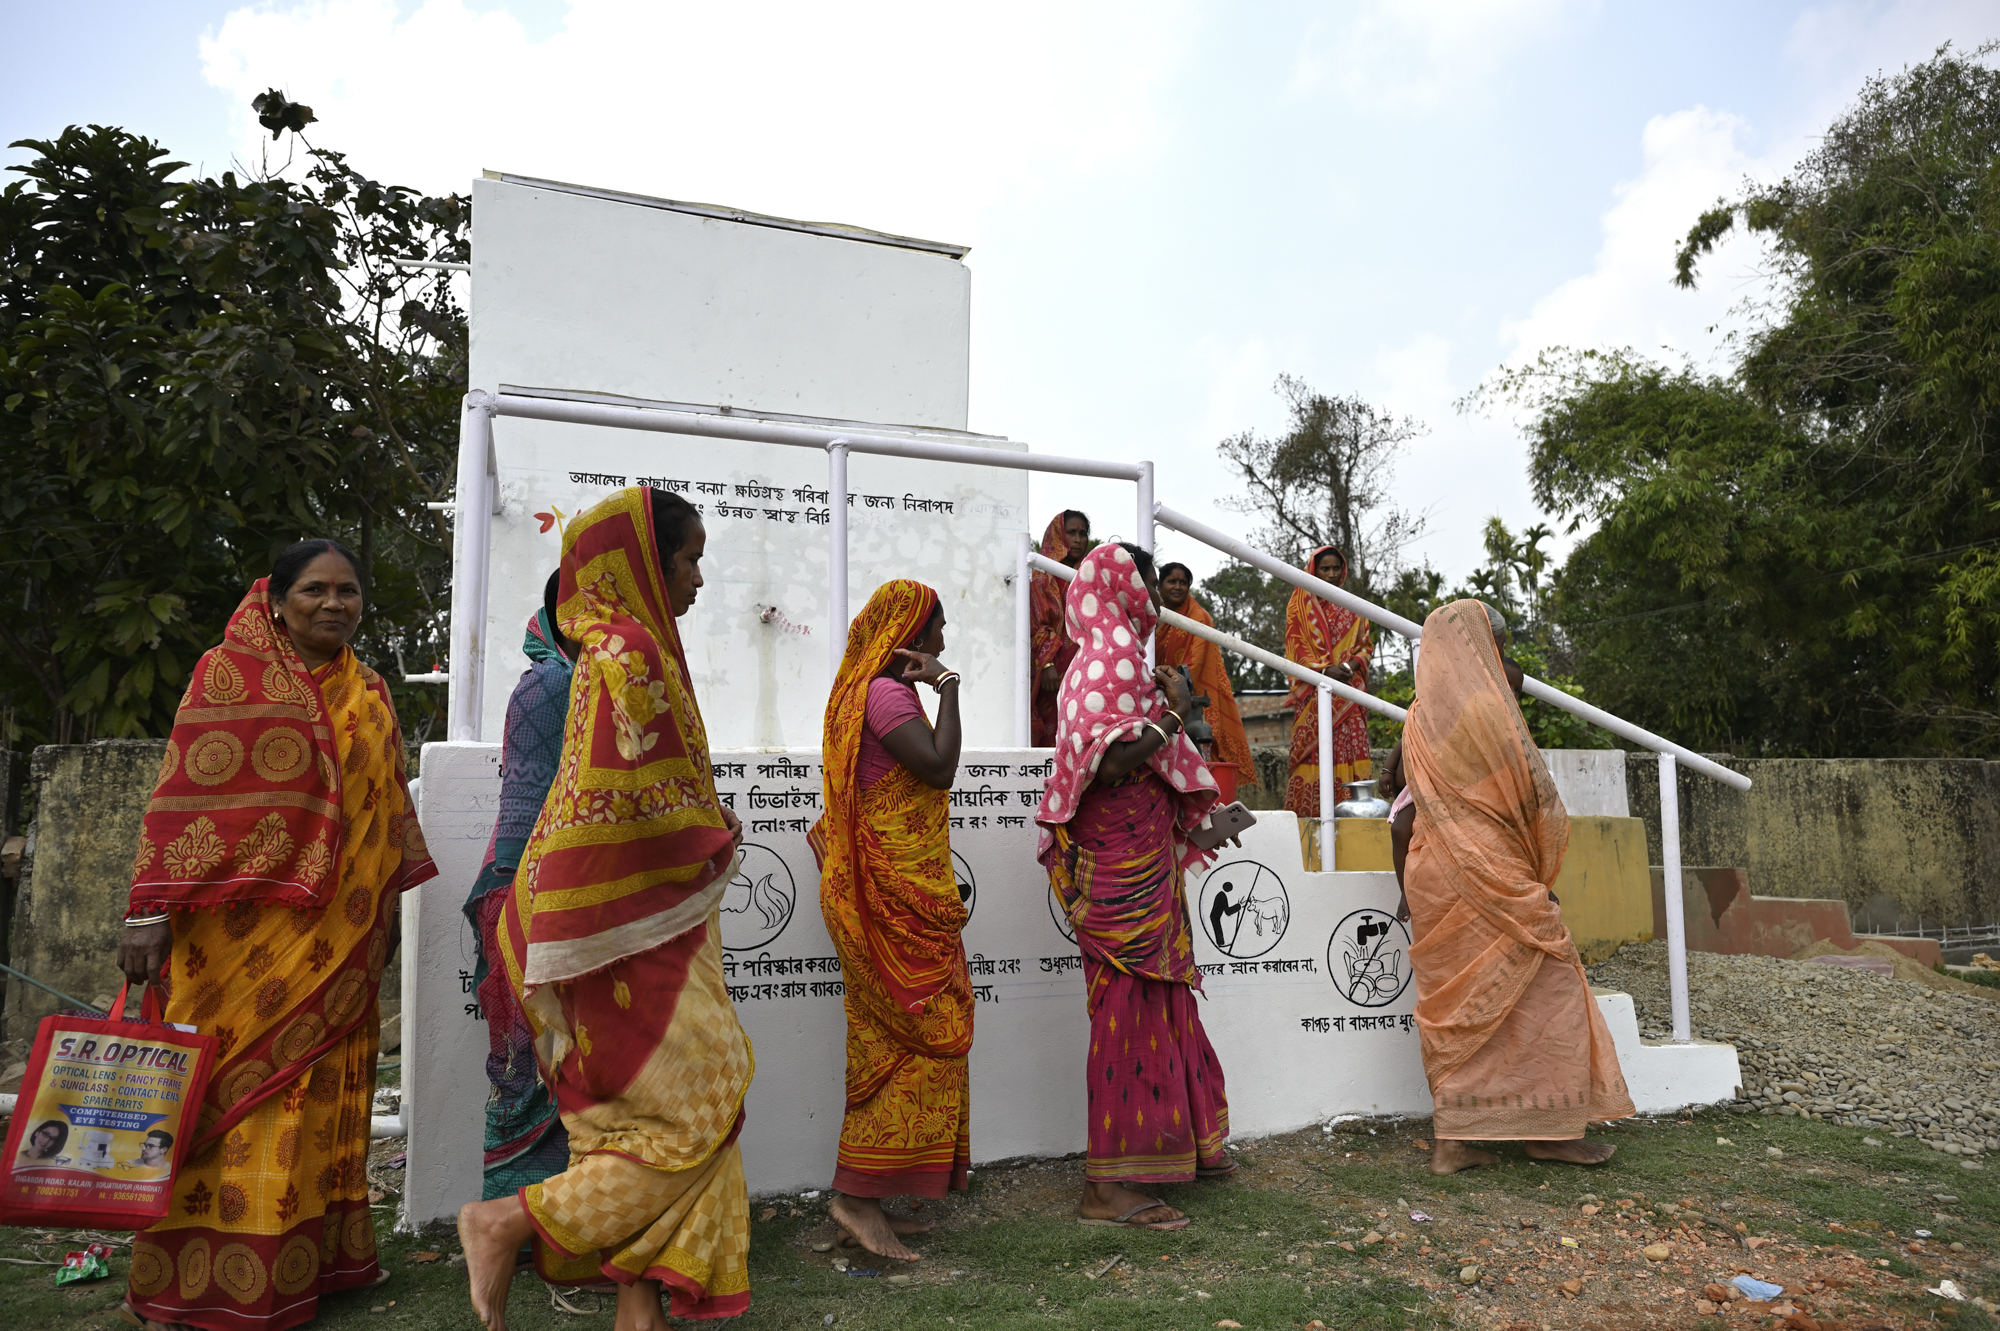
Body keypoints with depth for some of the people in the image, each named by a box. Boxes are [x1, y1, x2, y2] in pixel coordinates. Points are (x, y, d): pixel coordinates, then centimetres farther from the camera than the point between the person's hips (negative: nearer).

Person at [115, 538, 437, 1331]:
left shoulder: (369, 697, 12)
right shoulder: (230, 673, -3)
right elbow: (184, 795, -9)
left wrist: (386, 909, 18)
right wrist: (152, 912, -15)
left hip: (339, 940, 5)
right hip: (245, 931, -5)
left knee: (326, 1094, 9)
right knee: (238, 1090, 0)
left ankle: (315, 1252, 21)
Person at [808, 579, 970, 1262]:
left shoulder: (868, 690, 19)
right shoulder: (885, 692, -13)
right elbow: (940, 767, -23)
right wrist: (945, 686, -16)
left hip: (882, 891, 10)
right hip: (893, 892, -10)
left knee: (888, 1042, 11)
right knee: (923, 1034, -7)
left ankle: (868, 1202, 17)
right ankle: (859, 1192, -3)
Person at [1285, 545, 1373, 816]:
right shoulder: (1300, 604, 10)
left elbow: (1366, 644, 14)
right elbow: (1295, 646, 2)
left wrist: (1350, 665, -7)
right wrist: (1324, 669, -13)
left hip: (1348, 688, 2)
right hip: (1313, 691, -2)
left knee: (1349, 750, -7)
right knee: (1312, 751, -9)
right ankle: (1305, 816, -8)